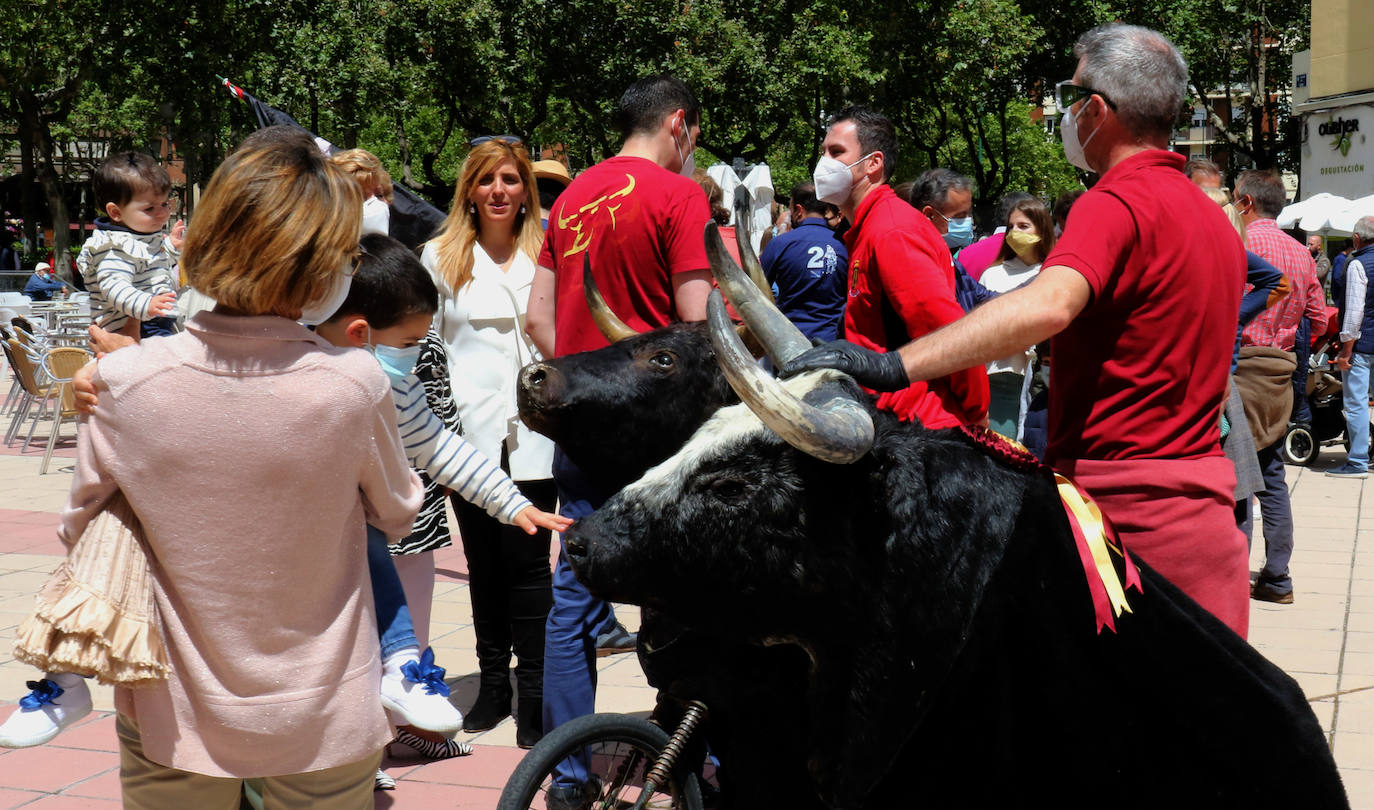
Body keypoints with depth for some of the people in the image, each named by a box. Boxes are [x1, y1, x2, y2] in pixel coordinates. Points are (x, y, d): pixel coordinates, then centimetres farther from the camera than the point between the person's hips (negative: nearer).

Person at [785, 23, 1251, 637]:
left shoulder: (1116, 203, -15)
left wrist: (895, 366, -43)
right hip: (1207, 499, 8)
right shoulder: (1217, 218, 15)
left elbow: (1048, 305, -35)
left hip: (1115, 500, -8)